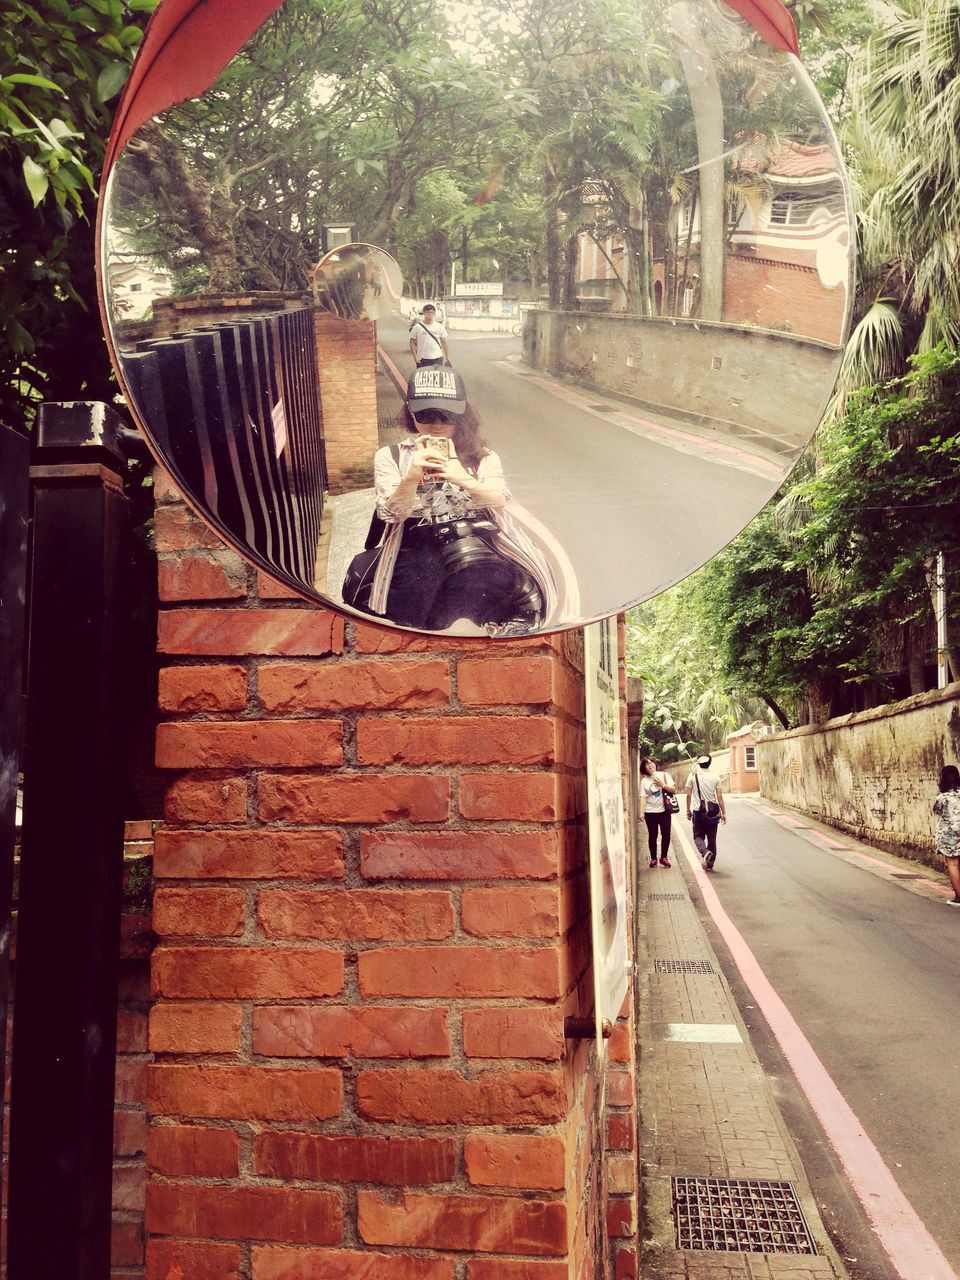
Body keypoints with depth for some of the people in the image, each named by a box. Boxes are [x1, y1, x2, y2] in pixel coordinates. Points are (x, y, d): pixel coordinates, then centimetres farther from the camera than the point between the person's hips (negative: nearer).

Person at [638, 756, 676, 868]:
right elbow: (643, 797, -5)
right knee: (652, 835, 4)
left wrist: (662, 785, -13)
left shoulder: (664, 775, 4)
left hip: (664, 810, 1)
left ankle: (664, 857, 14)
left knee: (666, 834, -1)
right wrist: (641, 812, -14)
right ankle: (653, 858, 15)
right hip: (650, 811, 0)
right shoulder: (644, 781, 2)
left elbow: (673, 789, 2)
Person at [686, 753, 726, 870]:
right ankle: (710, 864, 13)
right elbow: (719, 797, -2)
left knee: (698, 835, 9)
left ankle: (705, 852, -20)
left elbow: (689, 795, -3)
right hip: (712, 812, 1)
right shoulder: (715, 777, -1)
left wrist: (688, 810, 8)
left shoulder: (693, 776, -4)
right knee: (712, 838, 11)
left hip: (698, 811, -1)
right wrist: (723, 813, 5)